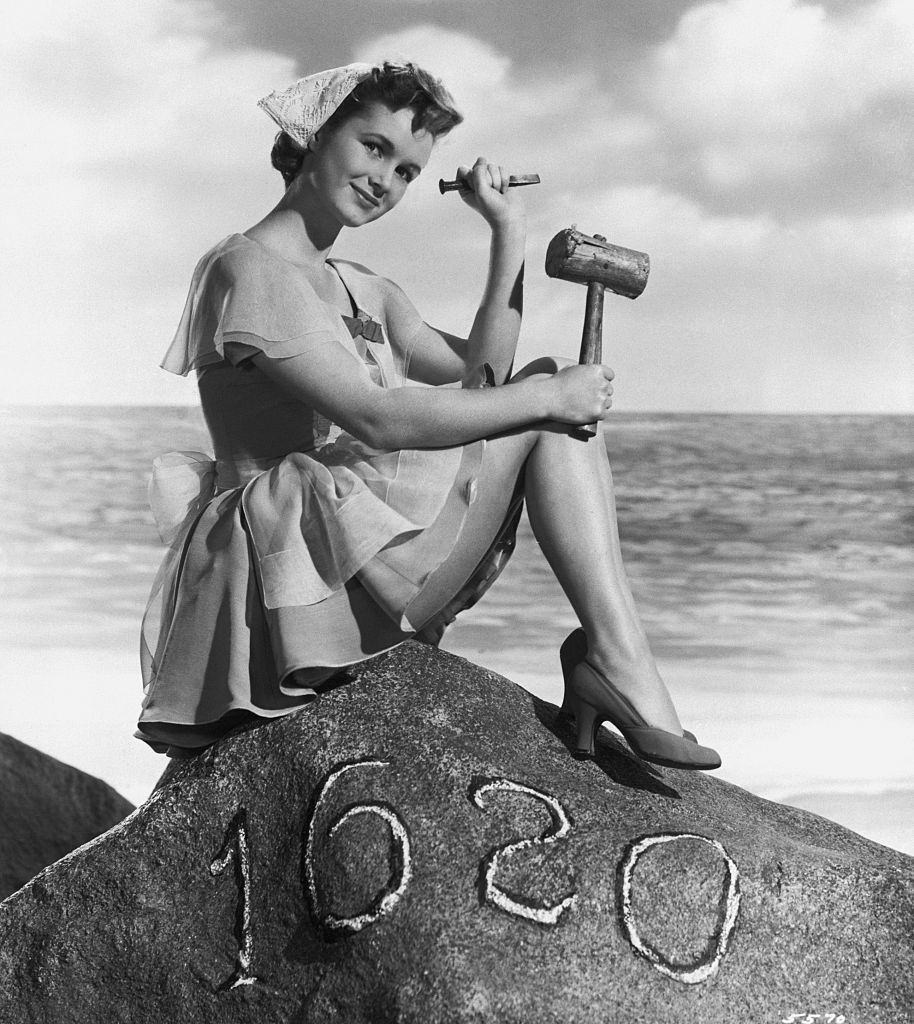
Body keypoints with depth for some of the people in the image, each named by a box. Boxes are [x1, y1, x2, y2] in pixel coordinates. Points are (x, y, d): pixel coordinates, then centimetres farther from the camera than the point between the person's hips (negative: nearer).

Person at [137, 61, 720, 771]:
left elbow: (481, 376, 12)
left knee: (552, 387, 3)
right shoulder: (247, 269, -9)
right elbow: (376, 419, -20)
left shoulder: (365, 292, 21)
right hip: (294, 555, -9)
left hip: (363, 563, 9)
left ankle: (602, 653, -11)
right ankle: (617, 656, -13)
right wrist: (547, 397, -16)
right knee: (549, 397, -11)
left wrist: (508, 233, 9)